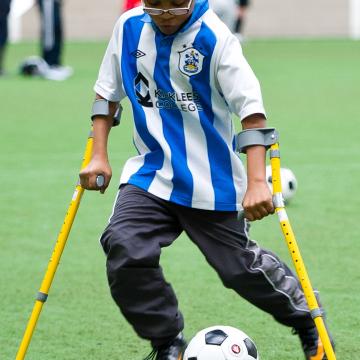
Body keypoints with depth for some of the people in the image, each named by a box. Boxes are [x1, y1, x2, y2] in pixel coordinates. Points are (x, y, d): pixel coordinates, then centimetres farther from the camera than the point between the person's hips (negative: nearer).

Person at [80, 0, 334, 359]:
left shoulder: (214, 37, -16)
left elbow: (251, 111, -20)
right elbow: (107, 94, 12)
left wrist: (257, 182, -29)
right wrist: (98, 156, 3)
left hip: (211, 180, -3)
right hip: (150, 174, 4)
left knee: (240, 266, 5)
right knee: (123, 248, -18)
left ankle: (307, 323, 34)